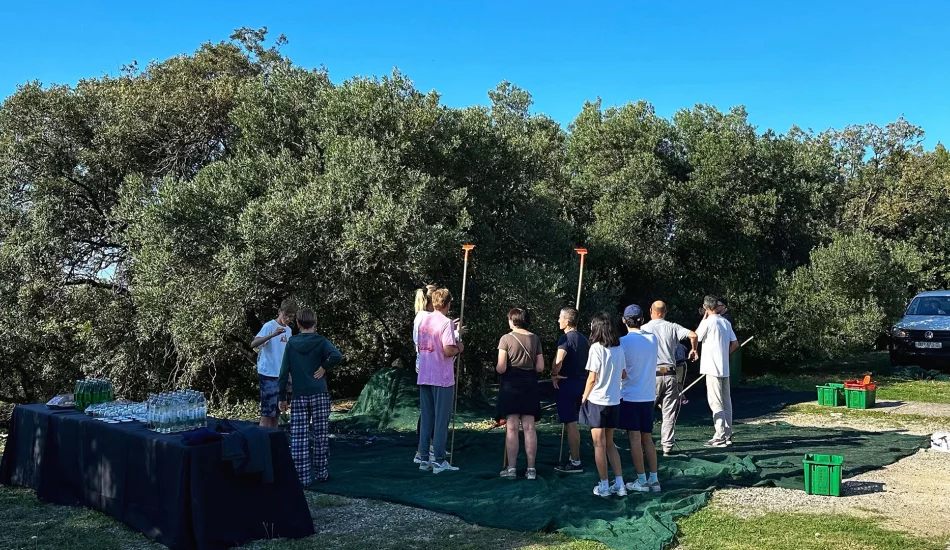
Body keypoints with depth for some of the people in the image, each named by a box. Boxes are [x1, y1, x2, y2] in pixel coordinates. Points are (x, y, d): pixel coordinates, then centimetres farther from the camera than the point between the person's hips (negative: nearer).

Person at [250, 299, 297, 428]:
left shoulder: (288, 330, 12)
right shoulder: (269, 326, -11)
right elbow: (253, 344, -26)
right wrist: (272, 335, -39)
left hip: (281, 375, 8)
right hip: (268, 374, -8)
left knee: (276, 412, 11)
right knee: (267, 413, -8)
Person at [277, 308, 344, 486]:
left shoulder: (291, 343, 4)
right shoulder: (320, 341, -3)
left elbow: (284, 372, 3)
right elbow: (337, 356, -23)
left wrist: (282, 397, 8)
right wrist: (324, 367, -7)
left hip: (299, 397, 1)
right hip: (319, 395, -1)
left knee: (298, 438, 3)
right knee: (320, 436, 8)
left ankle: (301, 477, 3)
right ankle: (321, 473, 17)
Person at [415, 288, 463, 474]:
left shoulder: (423, 321, 10)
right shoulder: (446, 322, -13)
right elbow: (448, 351, -21)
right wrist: (458, 348, -1)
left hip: (424, 377, 7)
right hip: (442, 378, -7)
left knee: (426, 419, 12)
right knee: (441, 420, 0)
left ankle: (424, 459, 15)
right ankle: (439, 461, 3)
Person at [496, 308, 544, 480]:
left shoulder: (506, 339, -8)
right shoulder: (535, 338, 3)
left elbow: (501, 368, -11)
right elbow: (540, 367, 3)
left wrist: (496, 367, 10)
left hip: (511, 385, -3)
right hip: (529, 385, 3)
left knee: (512, 428, 1)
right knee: (529, 428, 5)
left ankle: (511, 468, 3)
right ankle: (531, 469, 8)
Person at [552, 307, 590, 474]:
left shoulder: (565, 338, -14)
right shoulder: (583, 338, 12)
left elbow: (558, 360, -29)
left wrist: (554, 374, -13)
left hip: (568, 384, -9)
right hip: (581, 383, 9)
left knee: (570, 424, -2)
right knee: (572, 423, 17)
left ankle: (575, 463, 2)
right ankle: (573, 458, 24)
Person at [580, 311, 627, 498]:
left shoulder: (597, 348, -15)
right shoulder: (619, 348, 3)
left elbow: (592, 378, -14)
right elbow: (623, 375, 10)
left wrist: (584, 397, -2)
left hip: (597, 401, -6)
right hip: (614, 401, 6)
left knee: (599, 444, 4)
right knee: (610, 444, 17)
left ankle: (604, 486, 10)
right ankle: (619, 484, 15)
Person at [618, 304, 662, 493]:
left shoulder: (623, 341, -14)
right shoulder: (653, 338, 2)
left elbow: (621, 373, -16)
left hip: (630, 396, -5)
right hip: (648, 396, 5)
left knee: (635, 438, 3)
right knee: (647, 438, 13)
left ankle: (641, 480, 7)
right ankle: (654, 479, 15)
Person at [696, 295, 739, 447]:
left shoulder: (708, 322, -12)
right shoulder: (726, 322, 10)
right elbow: (735, 344, 12)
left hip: (712, 368, -8)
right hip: (725, 368, 8)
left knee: (715, 402, -6)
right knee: (726, 402, 11)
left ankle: (720, 437, -7)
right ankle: (728, 435, 17)